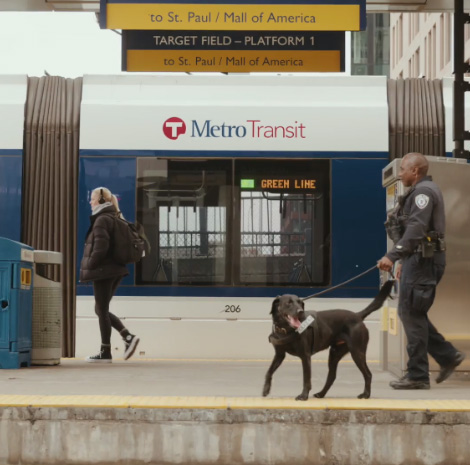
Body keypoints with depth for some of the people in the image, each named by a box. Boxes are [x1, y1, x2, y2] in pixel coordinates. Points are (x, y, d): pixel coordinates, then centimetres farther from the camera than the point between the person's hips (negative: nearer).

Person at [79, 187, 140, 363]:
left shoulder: (102, 219, -13)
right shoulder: (115, 218, 14)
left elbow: (100, 248, -21)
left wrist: (88, 267, -12)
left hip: (103, 271, -9)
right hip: (115, 270, 9)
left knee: (102, 311, -1)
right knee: (101, 309, 15)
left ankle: (105, 352, 4)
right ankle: (128, 337, 5)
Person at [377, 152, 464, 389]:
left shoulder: (424, 191, -13)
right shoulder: (422, 191, 21)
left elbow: (416, 229, -25)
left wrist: (392, 256, -31)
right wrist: (405, 261, 24)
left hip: (422, 260, -11)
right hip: (420, 260, 11)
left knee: (412, 314, -8)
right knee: (411, 314, 12)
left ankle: (417, 375, -4)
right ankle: (448, 356, 14)